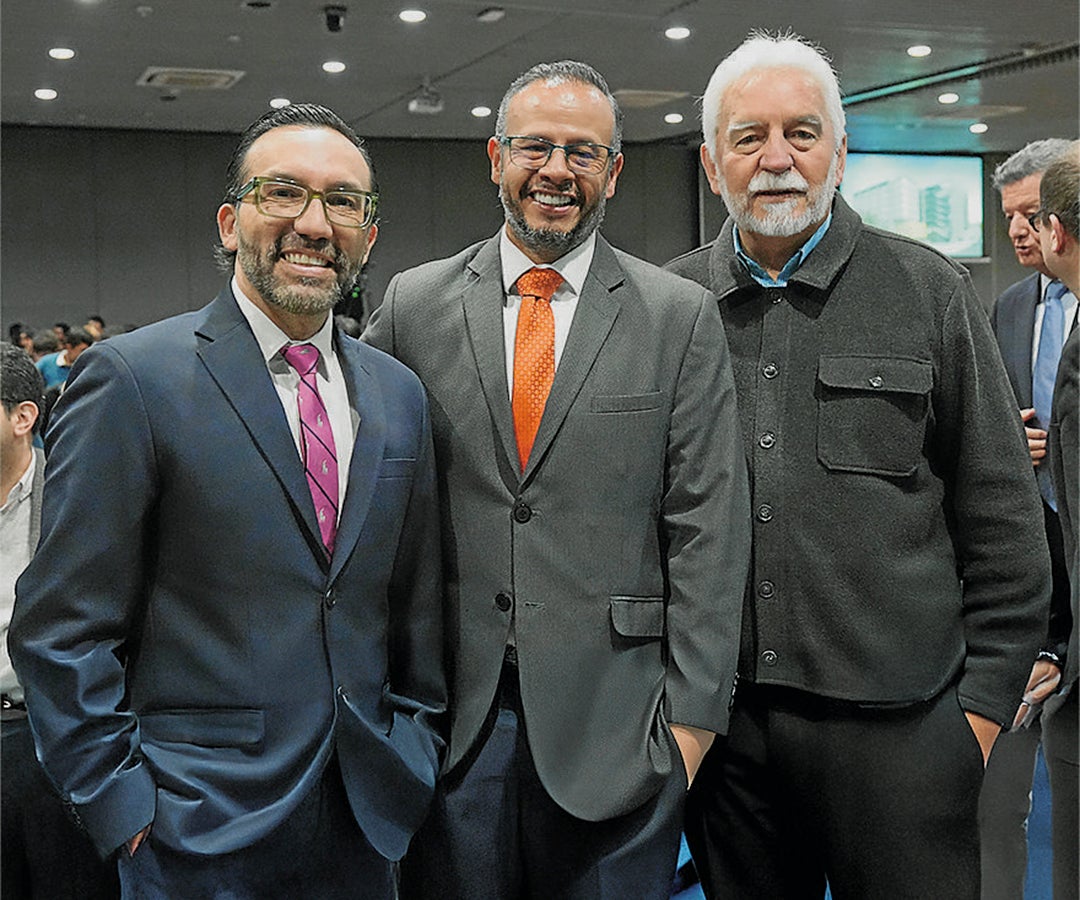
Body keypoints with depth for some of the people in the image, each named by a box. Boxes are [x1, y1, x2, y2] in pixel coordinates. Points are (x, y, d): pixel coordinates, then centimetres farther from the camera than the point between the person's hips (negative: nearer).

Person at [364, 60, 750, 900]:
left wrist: (693, 712, -5)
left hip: (613, 719, -1)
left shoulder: (682, 316, 0)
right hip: (450, 713, 1)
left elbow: (708, 527, -2)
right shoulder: (413, 304, 4)